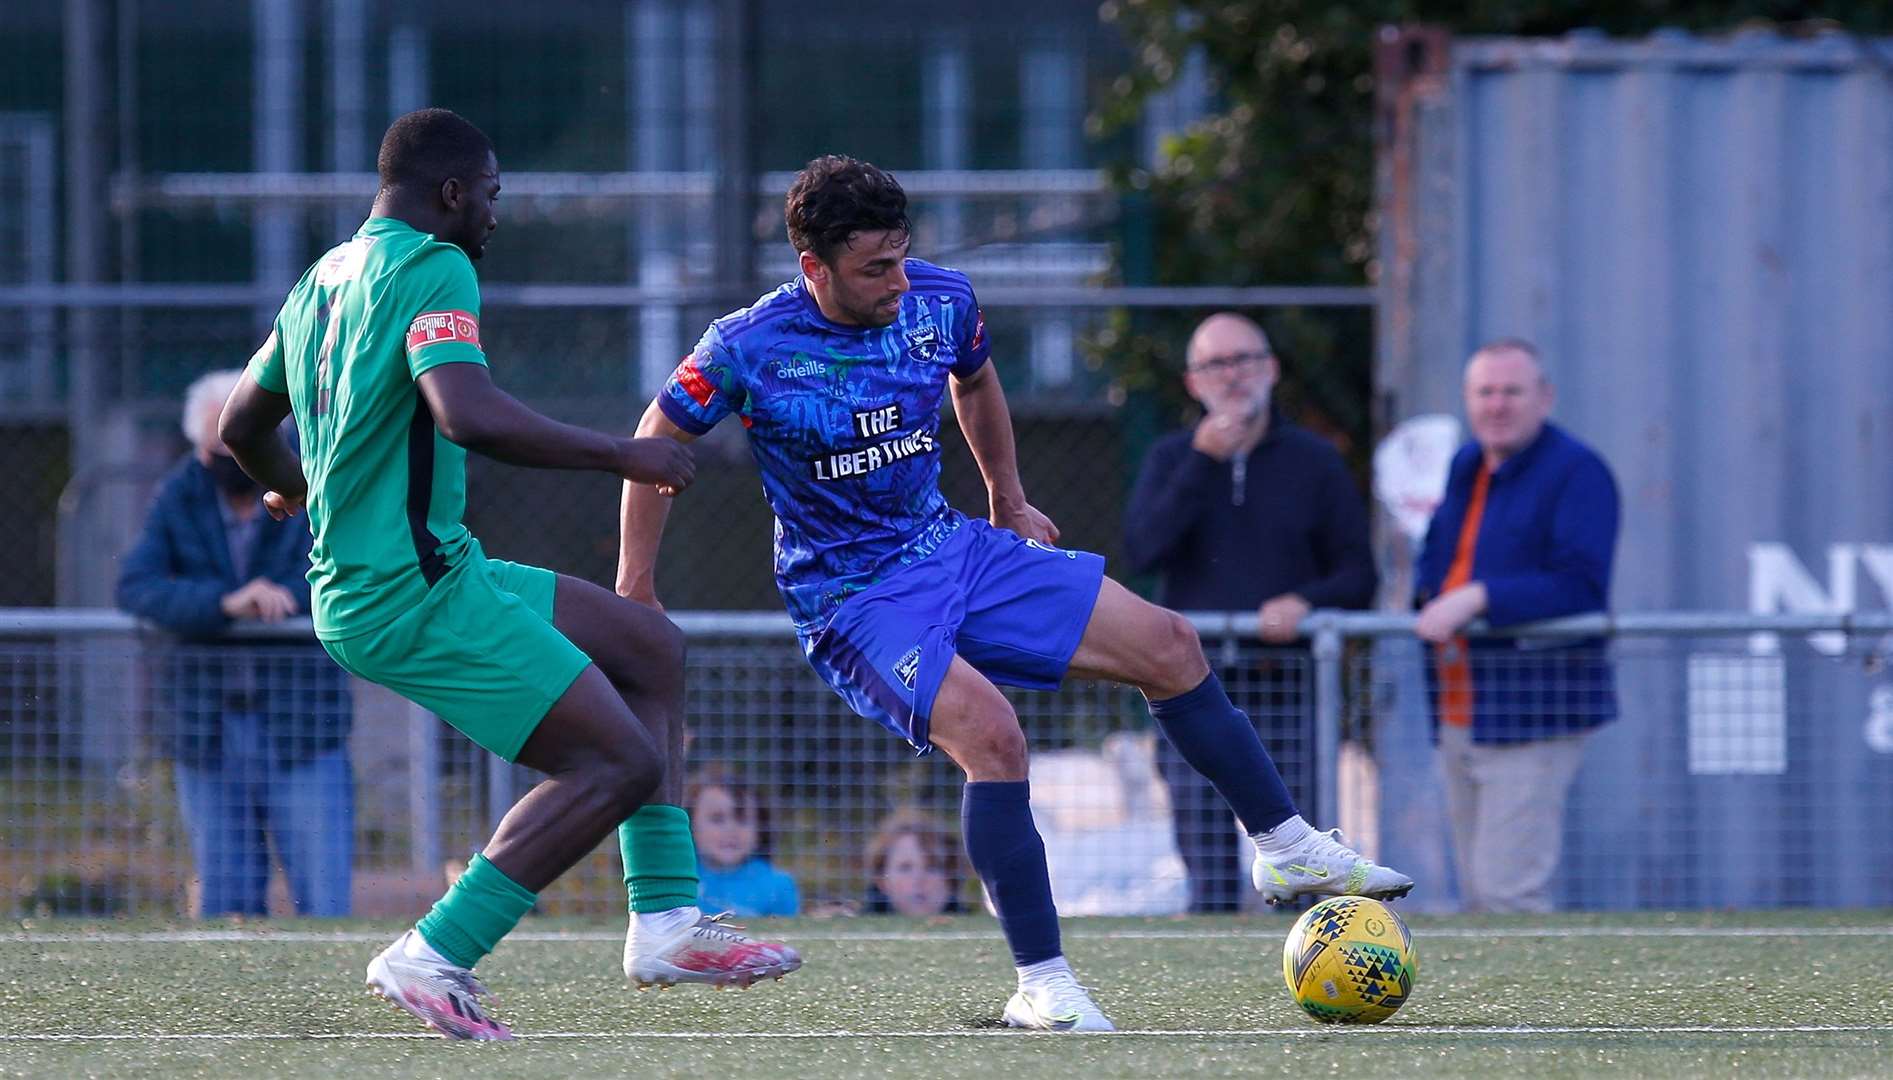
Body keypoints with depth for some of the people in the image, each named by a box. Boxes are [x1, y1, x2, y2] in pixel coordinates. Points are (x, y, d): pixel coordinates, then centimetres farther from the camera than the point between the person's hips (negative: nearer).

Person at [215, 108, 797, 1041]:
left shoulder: (322, 280, 16)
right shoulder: (431, 269, -13)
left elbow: (242, 423, 28)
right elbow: (468, 415, -30)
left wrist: (293, 489, 50)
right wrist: (623, 456, -20)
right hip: (414, 594, -10)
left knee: (651, 649, 16)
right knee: (622, 762, -10)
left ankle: (666, 922, 11)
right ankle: (432, 959, -9)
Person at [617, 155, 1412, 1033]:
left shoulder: (940, 302, -4)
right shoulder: (748, 350, -19)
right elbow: (658, 440, -4)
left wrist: (1009, 502, 28)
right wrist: (634, 591, -2)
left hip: (949, 547, 6)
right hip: (852, 600, -6)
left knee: (1167, 646, -1)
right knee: (989, 731, -30)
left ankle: (1286, 848, 16)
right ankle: (1042, 985, -22)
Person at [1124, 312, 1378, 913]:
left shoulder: (1313, 461, 10)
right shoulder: (1173, 459, 12)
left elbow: (1358, 576, 9)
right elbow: (1143, 551, -7)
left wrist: (1306, 603, -12)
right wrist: (1203, 461, -11)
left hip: (1287, 688, 0)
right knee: (1208, 872, -4)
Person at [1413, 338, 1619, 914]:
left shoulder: (1577, 473, -8)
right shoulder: (1466, 467, 17)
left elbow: (1579, 586, -20)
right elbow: (1435, 561, 29)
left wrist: (1477, 598, -24)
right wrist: (1429, 596, 5)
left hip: (1533, 714, -9)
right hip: (1458, 718, 9)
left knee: (1508, 892, -15)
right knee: (1478, 895, 10)